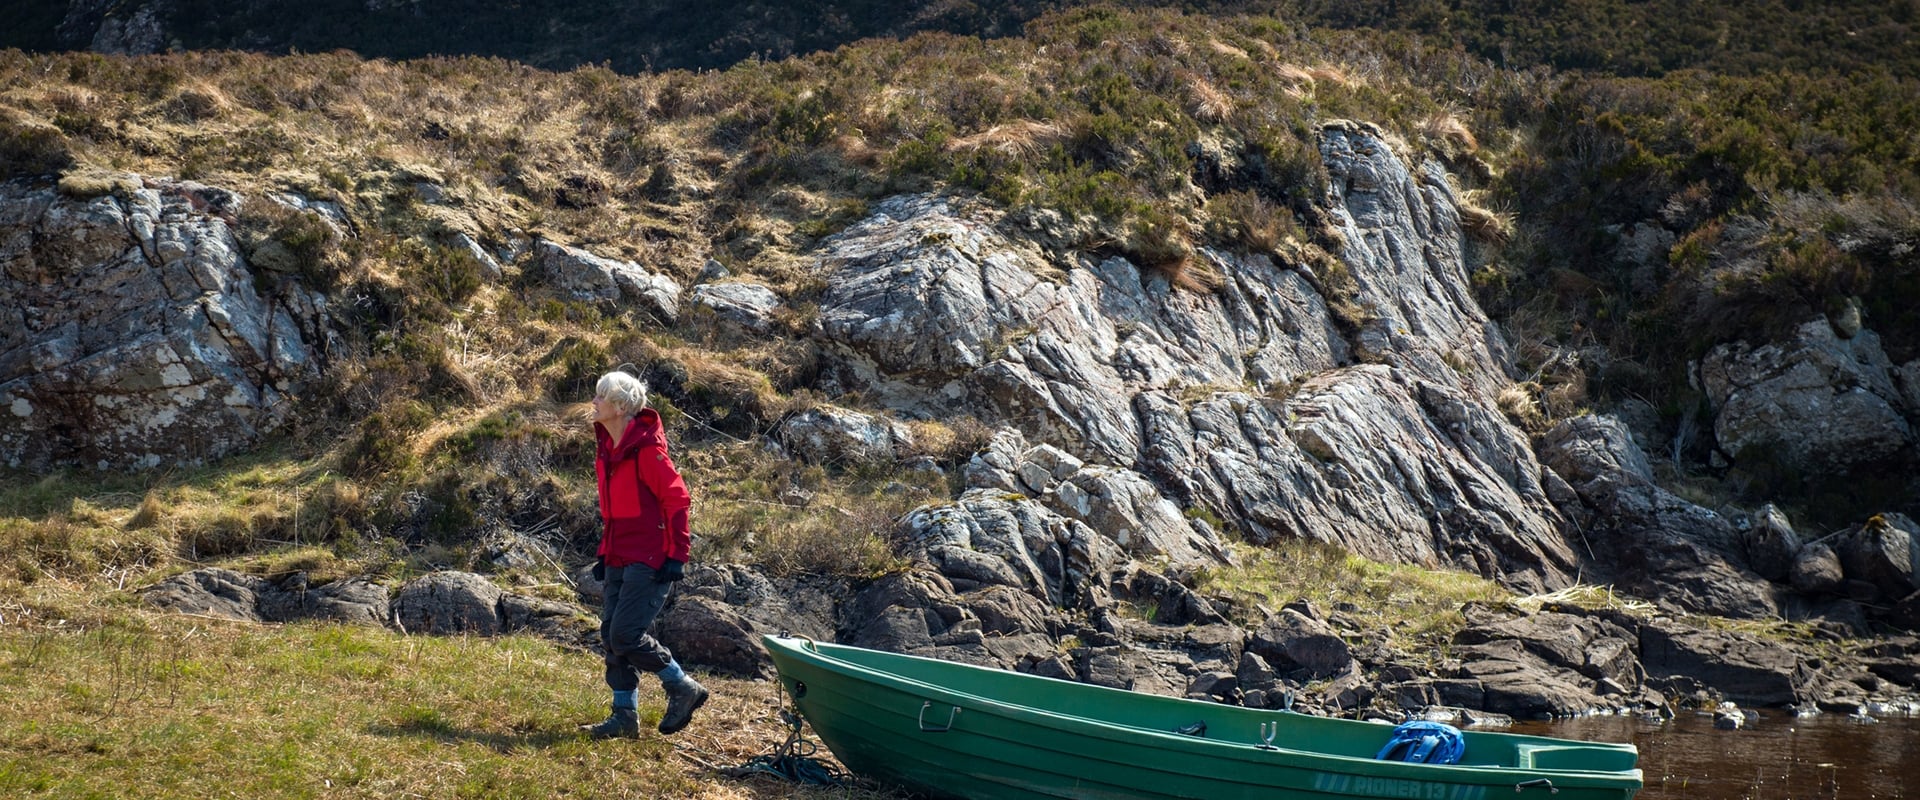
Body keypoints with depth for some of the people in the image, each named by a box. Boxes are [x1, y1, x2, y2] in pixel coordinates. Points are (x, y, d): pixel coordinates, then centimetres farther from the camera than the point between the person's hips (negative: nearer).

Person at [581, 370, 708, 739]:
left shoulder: (645, 448, -16)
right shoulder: (607, 447, 11)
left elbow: (677, 500, -17)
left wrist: (676, 556, -19)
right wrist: (605, 554, 20)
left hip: (649, 562, -9)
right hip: (619, 561, 9)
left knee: (626, 635, -11)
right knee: (611, 637, 8)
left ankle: (684, 689, 6)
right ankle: (625, 715, 16)